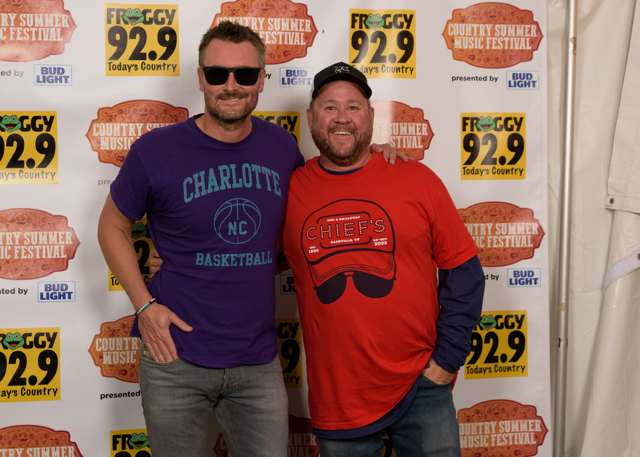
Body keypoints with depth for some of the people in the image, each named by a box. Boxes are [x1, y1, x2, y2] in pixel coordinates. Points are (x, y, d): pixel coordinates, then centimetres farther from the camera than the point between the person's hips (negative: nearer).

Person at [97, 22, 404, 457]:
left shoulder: (281, 145, 2)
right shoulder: (155, 150, -7)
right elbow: (113, 226, 4)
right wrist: (144, 304, -7)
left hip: (259, 362, 3)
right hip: (176, 358, -2)